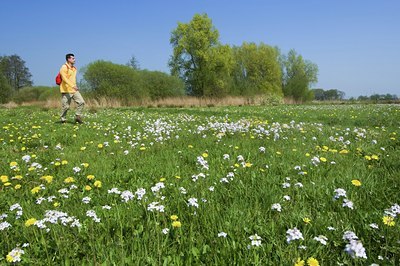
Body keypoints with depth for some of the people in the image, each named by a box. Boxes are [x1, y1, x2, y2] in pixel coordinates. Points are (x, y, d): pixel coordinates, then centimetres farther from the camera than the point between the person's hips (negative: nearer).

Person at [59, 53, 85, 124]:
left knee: (81, 102, -5)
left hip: (74, 90, 7)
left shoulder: (74, 68, 15)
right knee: (65, 106, -2)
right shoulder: (64, 67, -10)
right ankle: (63, 120, 15)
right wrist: (72, 86, -33)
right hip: (66, 90, -7)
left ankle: (78, 117, 5)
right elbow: (64, 78, -23)